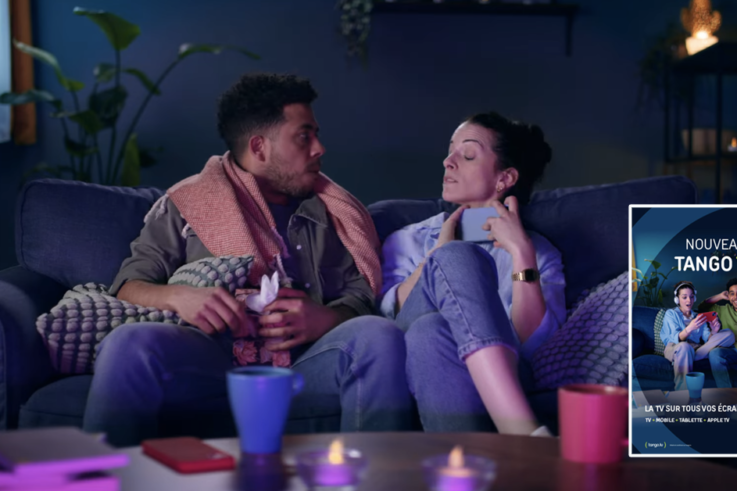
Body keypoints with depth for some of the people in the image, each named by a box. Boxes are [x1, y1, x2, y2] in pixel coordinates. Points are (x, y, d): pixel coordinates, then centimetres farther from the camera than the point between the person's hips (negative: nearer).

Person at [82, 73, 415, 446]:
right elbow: (128, 287, 8)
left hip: (306, 363, 2)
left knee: (379, 336, -29)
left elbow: (363, 296, 12)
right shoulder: (187, 204, 16)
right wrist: (176, 297, -16)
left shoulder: (334, 215, 24)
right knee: (128, 344, -32)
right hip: (209, 358, -2)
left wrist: (325, 320, -12)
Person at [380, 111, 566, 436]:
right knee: (457, 259, -28)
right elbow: (387, 316, 5)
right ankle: (526, 435, -45)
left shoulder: (537, 251, 20)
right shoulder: (407, 240, 26)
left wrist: (521, 252, -6)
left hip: (501, 381, -1)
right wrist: (441, 251, 4)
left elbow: (534, 346, 0)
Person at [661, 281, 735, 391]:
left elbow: (707, 338, 11)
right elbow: (676, 339, -7)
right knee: (685, 346, -44)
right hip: (675, 349, -5)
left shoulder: (698, 316, 26)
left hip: (697, 348, 5)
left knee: (728, 334, -17)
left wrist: (713, 332, -13)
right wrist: (689, 328, -27)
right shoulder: (671, 314, 10)